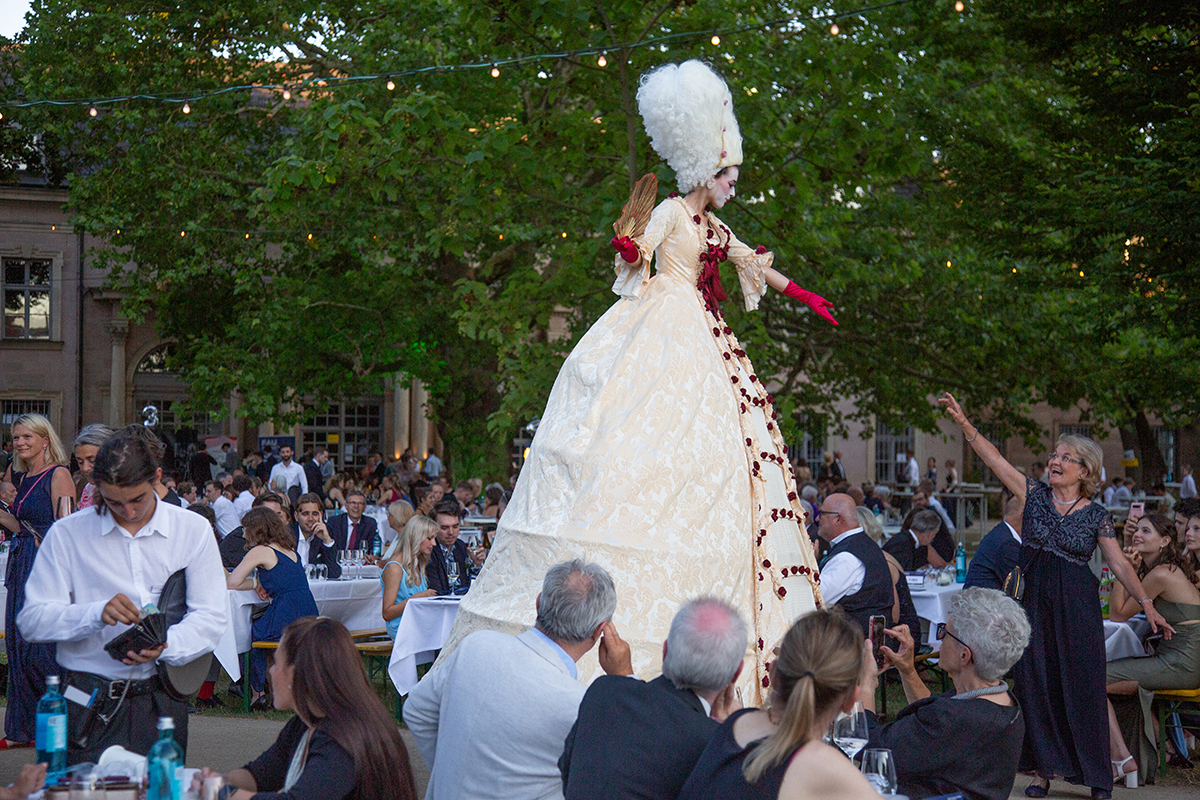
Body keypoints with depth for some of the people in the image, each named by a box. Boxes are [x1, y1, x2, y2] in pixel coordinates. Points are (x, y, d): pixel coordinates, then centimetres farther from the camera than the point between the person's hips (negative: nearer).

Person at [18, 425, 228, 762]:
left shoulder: (194, 530, 7)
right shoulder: (67, 534, 4)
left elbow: (211, 617, 2)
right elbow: (32, 620, -3)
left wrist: (165, 646, -17)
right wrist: (97, 613, -19)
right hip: (88, 705, -1)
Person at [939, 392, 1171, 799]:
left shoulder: (1096, 515, 0)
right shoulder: (1036, 494, 5)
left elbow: (1119, 563, -1)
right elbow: (994, 459, -2)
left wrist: (1147, 604, -8)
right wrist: (963, 422, -12)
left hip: (1077, 607, -2)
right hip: (1034, 602, 2)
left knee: (1080, 685, 0)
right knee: (1035, 684, 2)